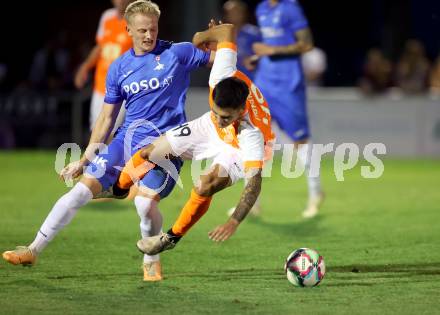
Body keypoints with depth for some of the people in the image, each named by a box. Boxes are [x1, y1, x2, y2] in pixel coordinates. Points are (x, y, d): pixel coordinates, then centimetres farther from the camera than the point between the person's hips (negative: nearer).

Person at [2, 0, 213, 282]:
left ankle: (152, 261, 3)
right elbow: (107, 118, 16)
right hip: (128, 139, 4)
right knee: (83, 188, -8)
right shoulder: (119, 68, 10)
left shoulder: (178, 53, -1)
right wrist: (85, 159, 14)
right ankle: (34, 250, 1)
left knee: (145, 201, -26)